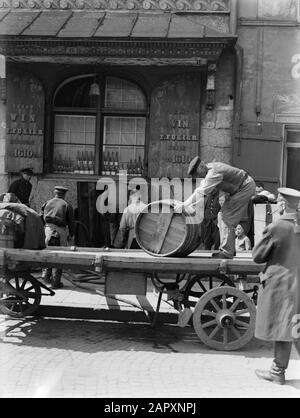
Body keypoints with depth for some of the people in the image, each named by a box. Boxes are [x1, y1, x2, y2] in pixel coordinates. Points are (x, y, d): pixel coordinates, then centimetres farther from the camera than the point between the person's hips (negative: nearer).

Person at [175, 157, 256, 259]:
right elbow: (200, 189, 7)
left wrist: (185, 205, -28)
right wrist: (185, 204, -1)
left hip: (246, 187, -10)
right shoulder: (209, 170, 3)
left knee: (227, 218, -13)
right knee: (222, 215, 10)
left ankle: (227, 252, -10)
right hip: (237, 189, 10)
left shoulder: (214, 172, -28)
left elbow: (201, 192, -31)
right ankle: (230, 249, 14)